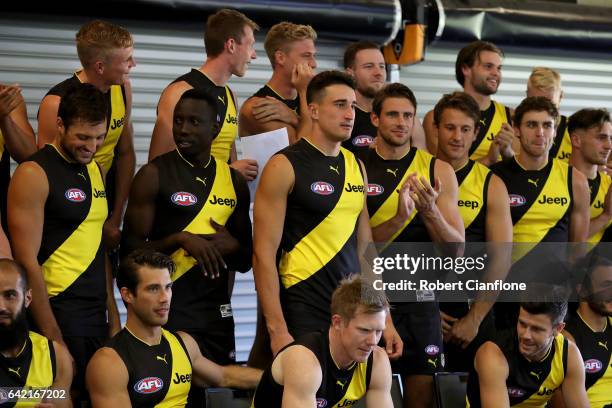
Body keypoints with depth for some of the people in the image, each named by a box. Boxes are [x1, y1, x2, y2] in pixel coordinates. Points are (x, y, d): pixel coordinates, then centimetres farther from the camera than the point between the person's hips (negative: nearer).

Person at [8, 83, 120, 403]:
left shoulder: (95, 170, 14)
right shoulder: (34, 174, -10)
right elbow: (28, 263, -14)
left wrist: (113, 316, 13)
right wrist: (53, 338, -16)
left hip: (96, 316, 7)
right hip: (59, 316, -7)